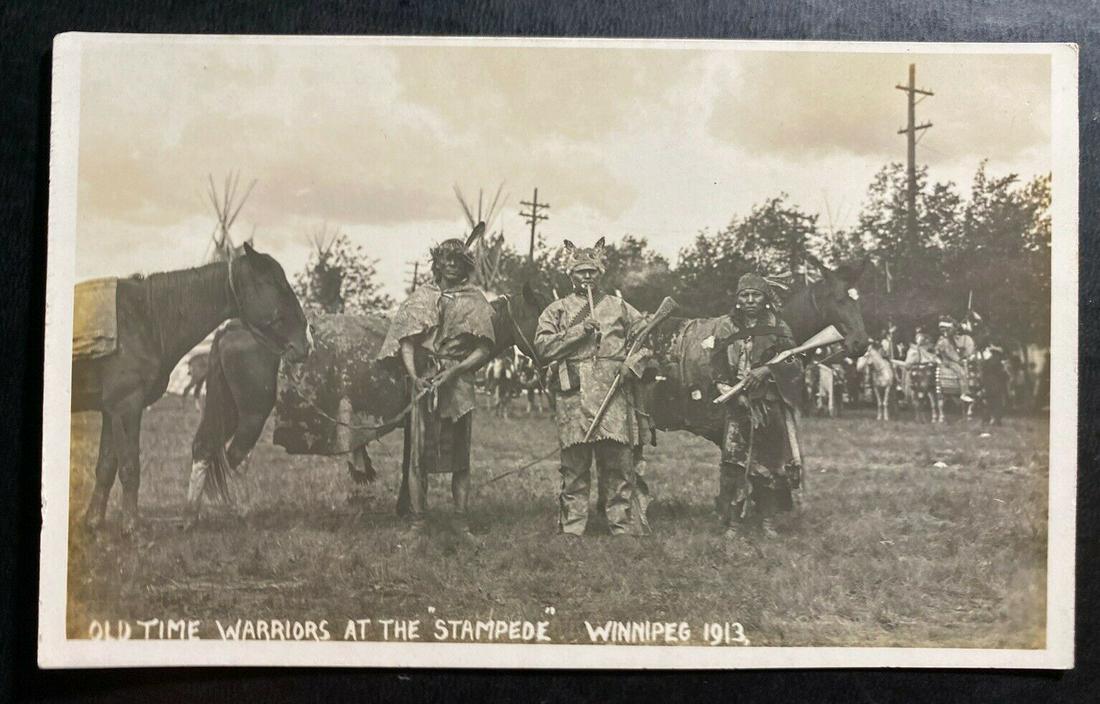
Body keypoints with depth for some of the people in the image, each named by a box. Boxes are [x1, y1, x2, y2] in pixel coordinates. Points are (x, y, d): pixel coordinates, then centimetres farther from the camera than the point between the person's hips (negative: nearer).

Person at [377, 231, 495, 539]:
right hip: (423, 380, 1)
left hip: (459, 383, 0)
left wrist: (454, 371, -13)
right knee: (417, 453, 0)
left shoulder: (475, 300, 5)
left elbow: (483, 350, 0)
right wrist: (414, 377, -13)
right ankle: (417, 522, 6)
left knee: (460, 456, 4)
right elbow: (407, 341, 2)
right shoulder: (422, 296, 8)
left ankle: (461, 522, 10)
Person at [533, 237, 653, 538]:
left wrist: (633, 363, -4)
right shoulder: (557, 310, 12)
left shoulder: (619, 307, 16)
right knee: (574, 468, 1)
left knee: (620, 465, 0)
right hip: (573, 397, -1)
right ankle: (571, 529, 8)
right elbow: (543, 347, 0)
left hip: (615, 396, 1)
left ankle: (625, 529, 5)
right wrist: (578, 331, -9)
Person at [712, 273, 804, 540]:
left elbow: (793, 365, -5)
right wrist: (723, 385, -7)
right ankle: (735, 520, 1)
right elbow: (719, 368, 12)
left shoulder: (779, 330, 2)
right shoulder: (729, 332, 9)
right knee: (734, 460, -6)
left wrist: (766, 370, -19)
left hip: (772, 405, -1)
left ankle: (768, 520, 16)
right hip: (738, 406, 1)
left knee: (770, 461, 4)